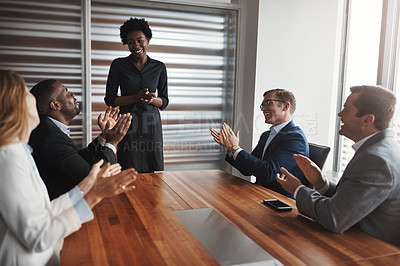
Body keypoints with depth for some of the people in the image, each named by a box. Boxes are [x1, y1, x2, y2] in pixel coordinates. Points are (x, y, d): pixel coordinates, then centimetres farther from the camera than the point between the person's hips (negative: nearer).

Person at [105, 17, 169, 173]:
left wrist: (151, 99, -11)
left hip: (151, 125, 1)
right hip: (128, 124, -1)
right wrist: (136, 97, -13)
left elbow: (164, 101, 11)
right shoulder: (118, 65, 3)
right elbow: (109, 99, 1)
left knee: (154, 175, 3)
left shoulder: (159, 67, 7)